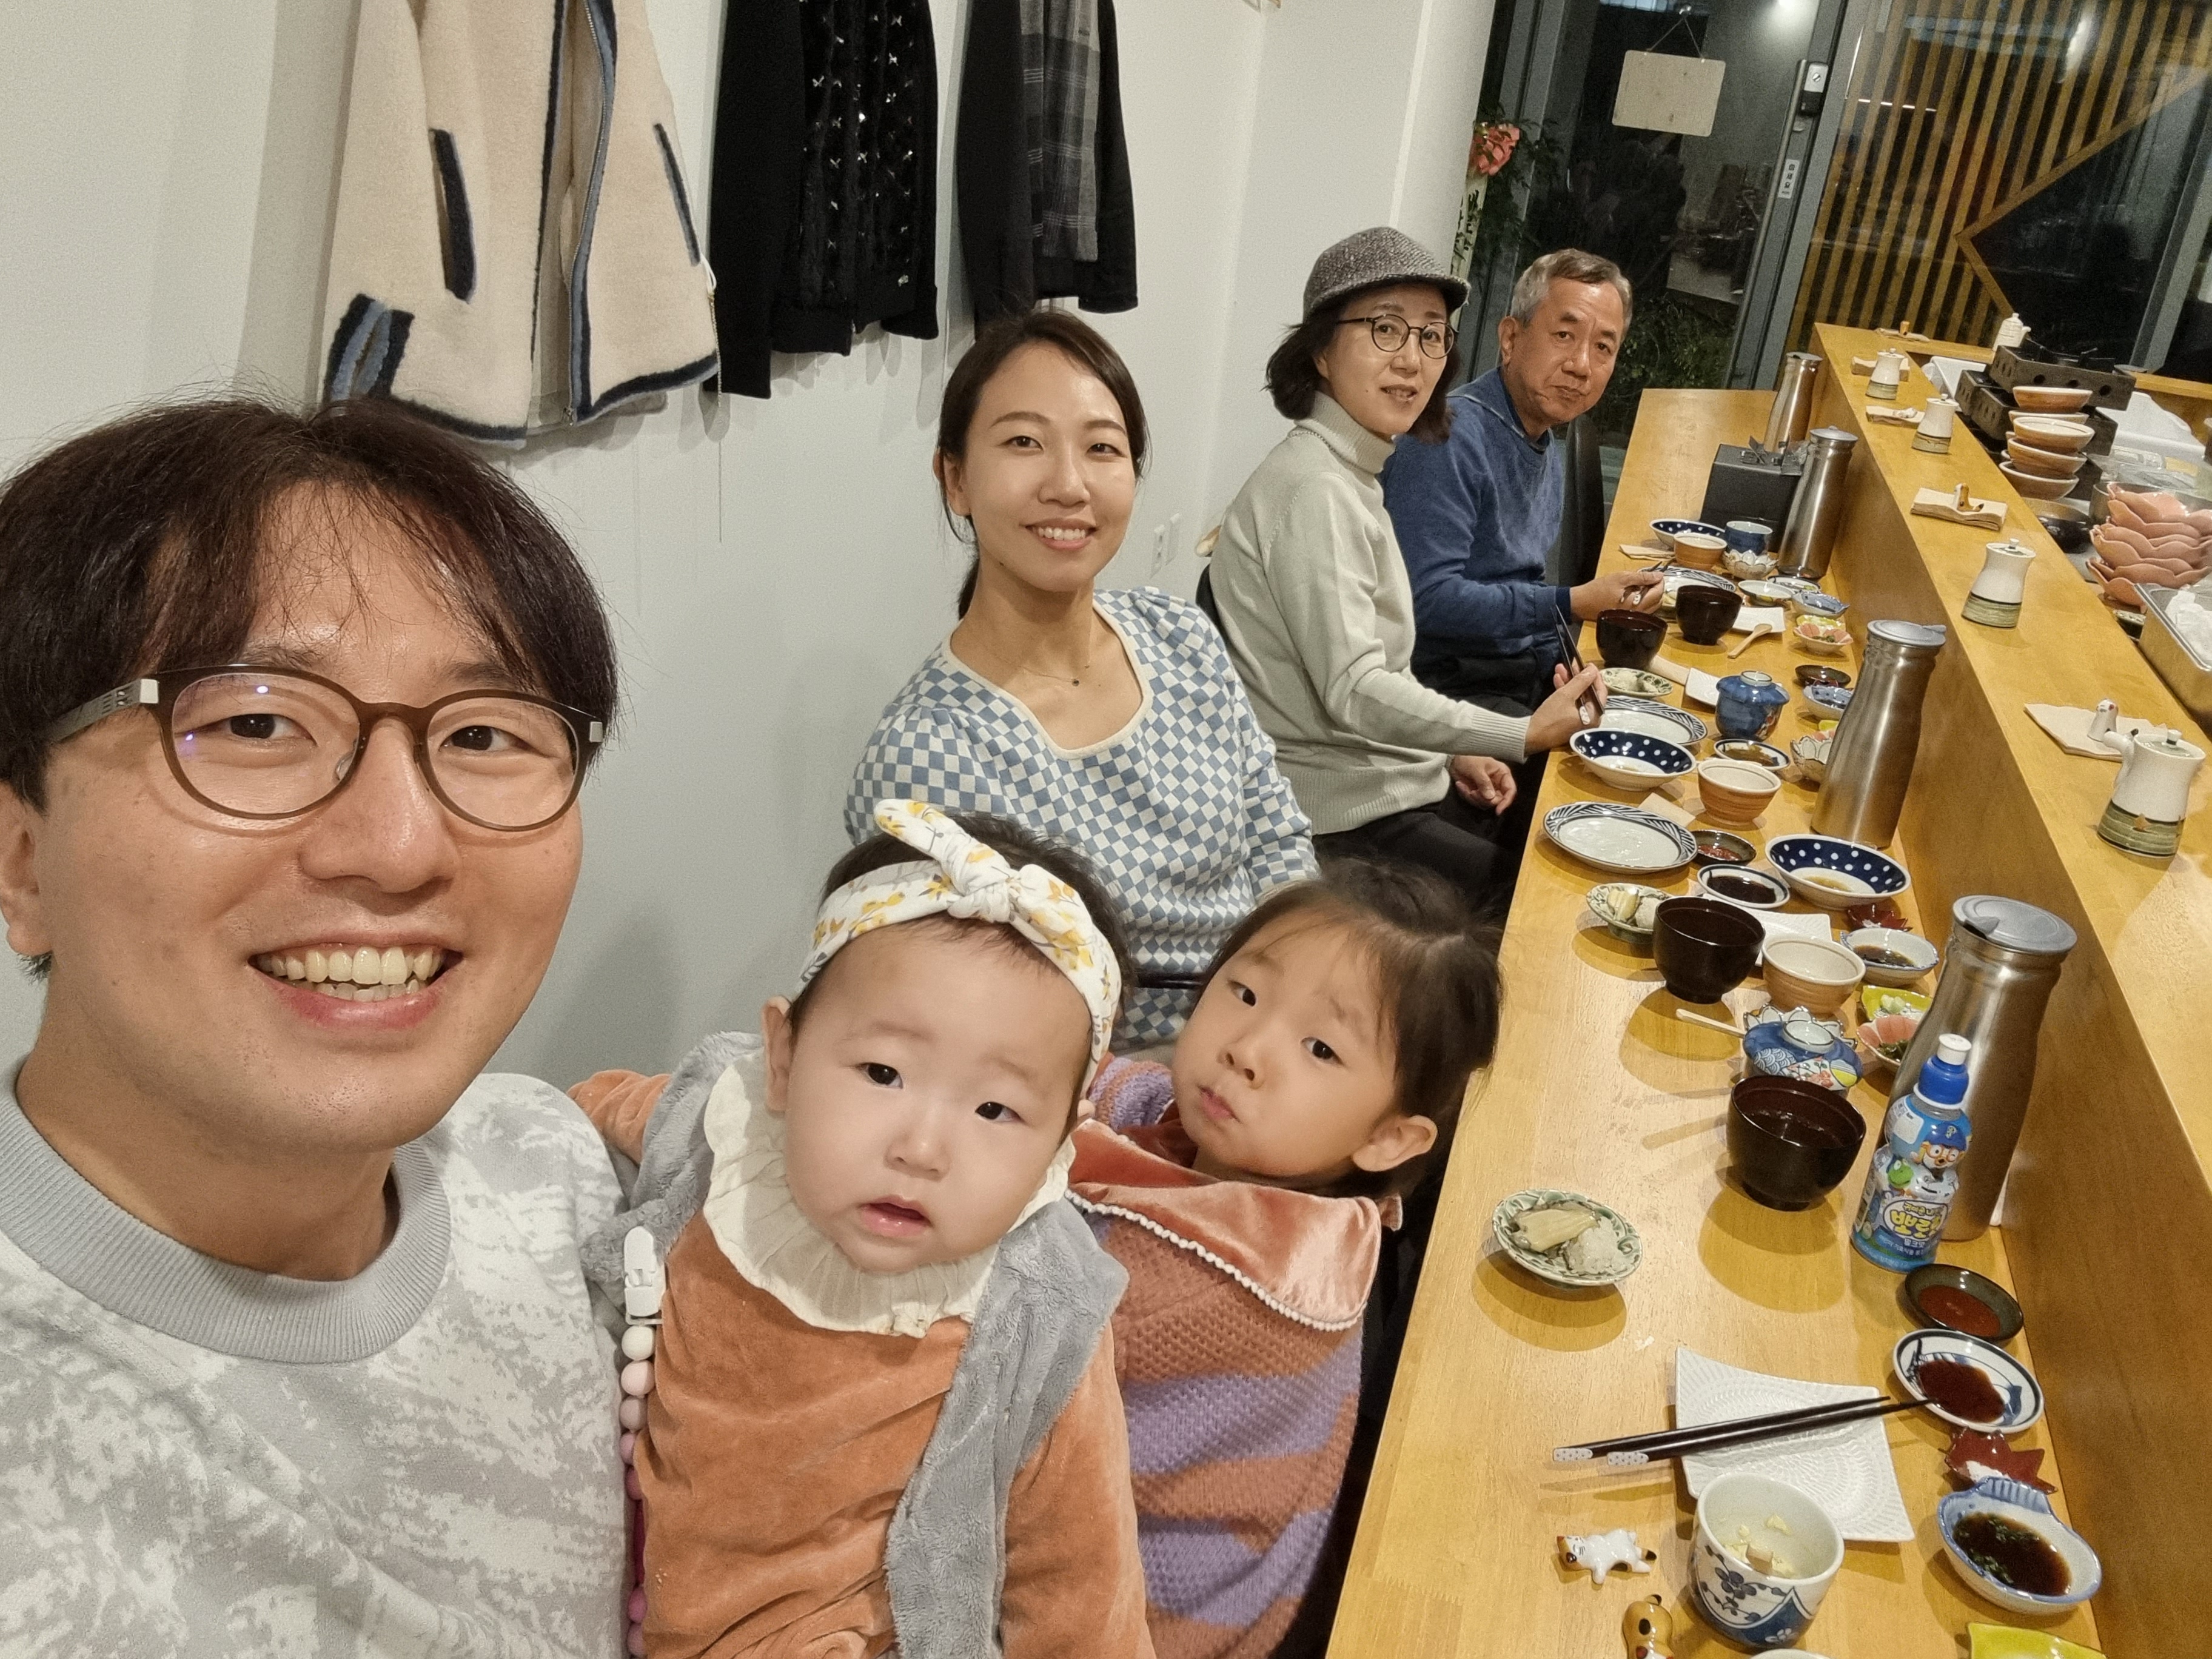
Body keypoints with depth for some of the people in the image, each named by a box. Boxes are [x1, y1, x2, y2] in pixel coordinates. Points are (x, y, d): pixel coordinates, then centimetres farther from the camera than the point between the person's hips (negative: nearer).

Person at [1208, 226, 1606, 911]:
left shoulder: (1348, 476, 11)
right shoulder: (1314, 489, -21)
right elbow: (1353, 692, -25)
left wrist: (1452, 752, 8)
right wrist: (1522, 736, -24)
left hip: (1390, 778, 10)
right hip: (1344, 821, -10)